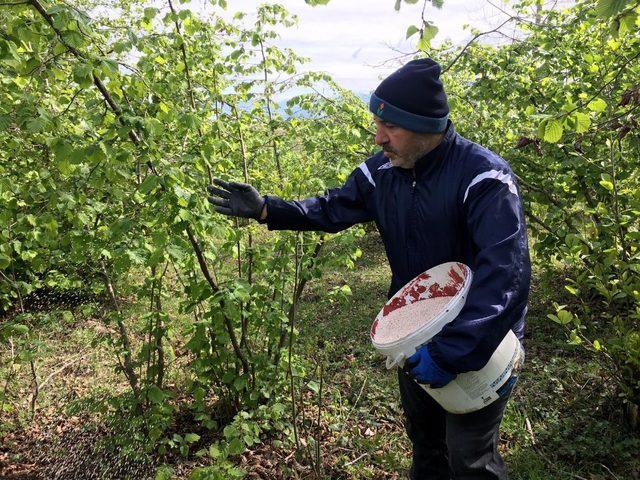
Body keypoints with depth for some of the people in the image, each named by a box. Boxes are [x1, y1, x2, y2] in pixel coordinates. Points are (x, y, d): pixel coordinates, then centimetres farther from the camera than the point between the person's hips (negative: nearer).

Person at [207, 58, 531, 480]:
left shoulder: (483, 177, -28)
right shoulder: (382, 170, -7)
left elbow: (506, 272, -35)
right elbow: (333, 209, 4)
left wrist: (450, 351, -39)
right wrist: (265, 209, -9)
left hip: (477, 341, -6)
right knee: (424, 438, 24)